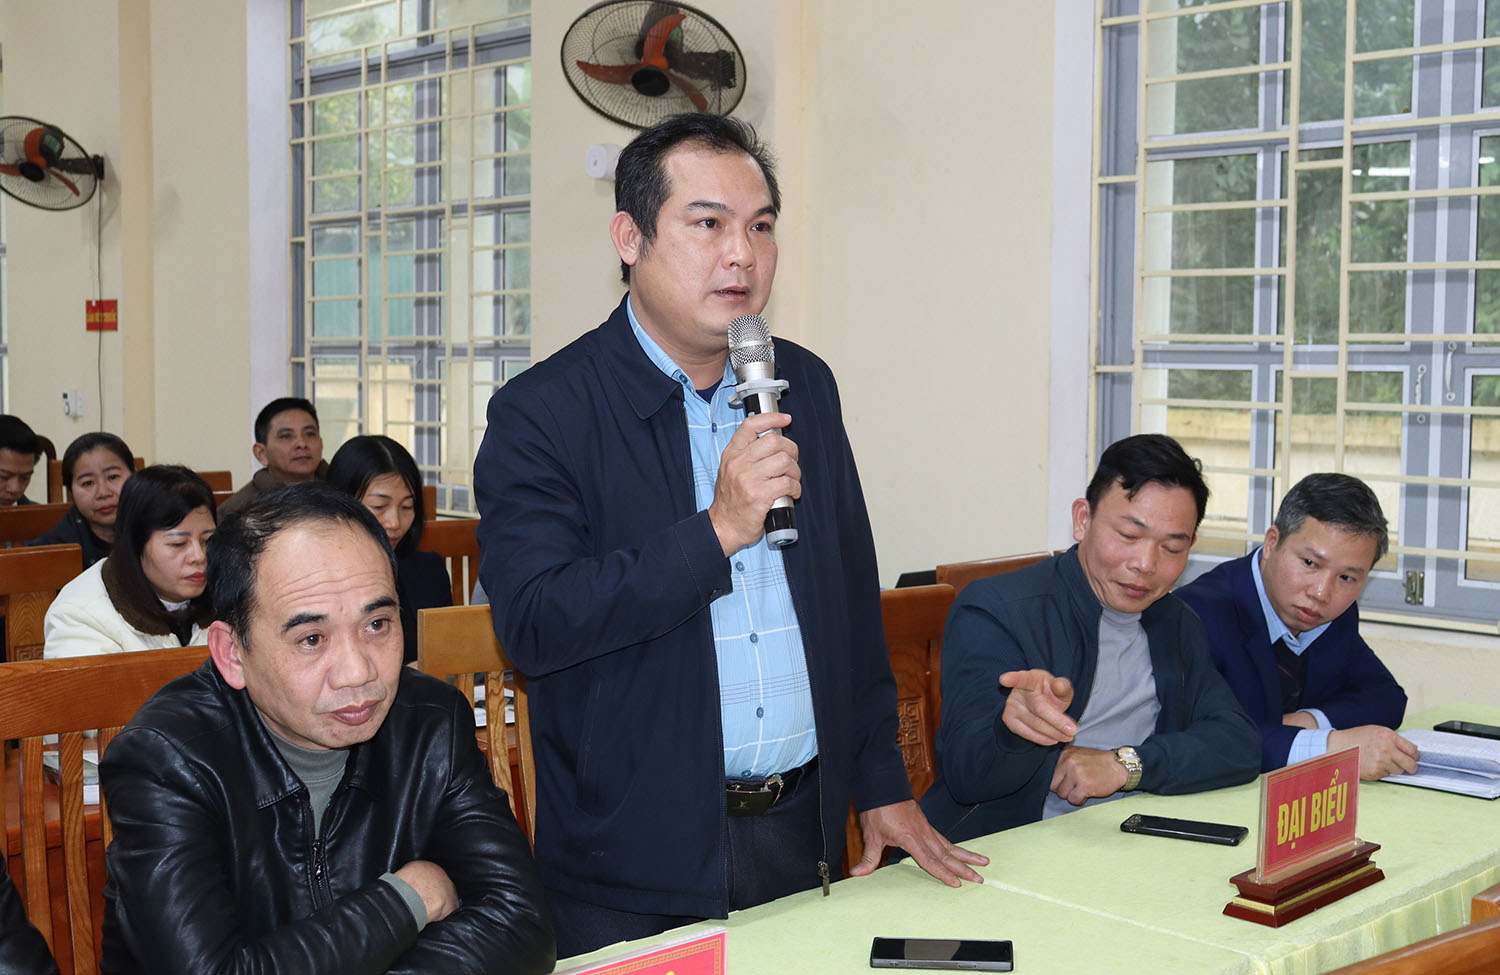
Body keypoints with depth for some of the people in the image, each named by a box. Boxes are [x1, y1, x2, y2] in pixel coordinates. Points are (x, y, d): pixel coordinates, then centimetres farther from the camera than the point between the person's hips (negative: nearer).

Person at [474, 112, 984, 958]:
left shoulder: (806, 384, 7)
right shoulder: (542, 412, -11)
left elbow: (853, 595, 12)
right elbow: (532, 624, -20)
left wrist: (883, 784, 11)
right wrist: (717, 530, -26)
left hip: (801, 830, 5)